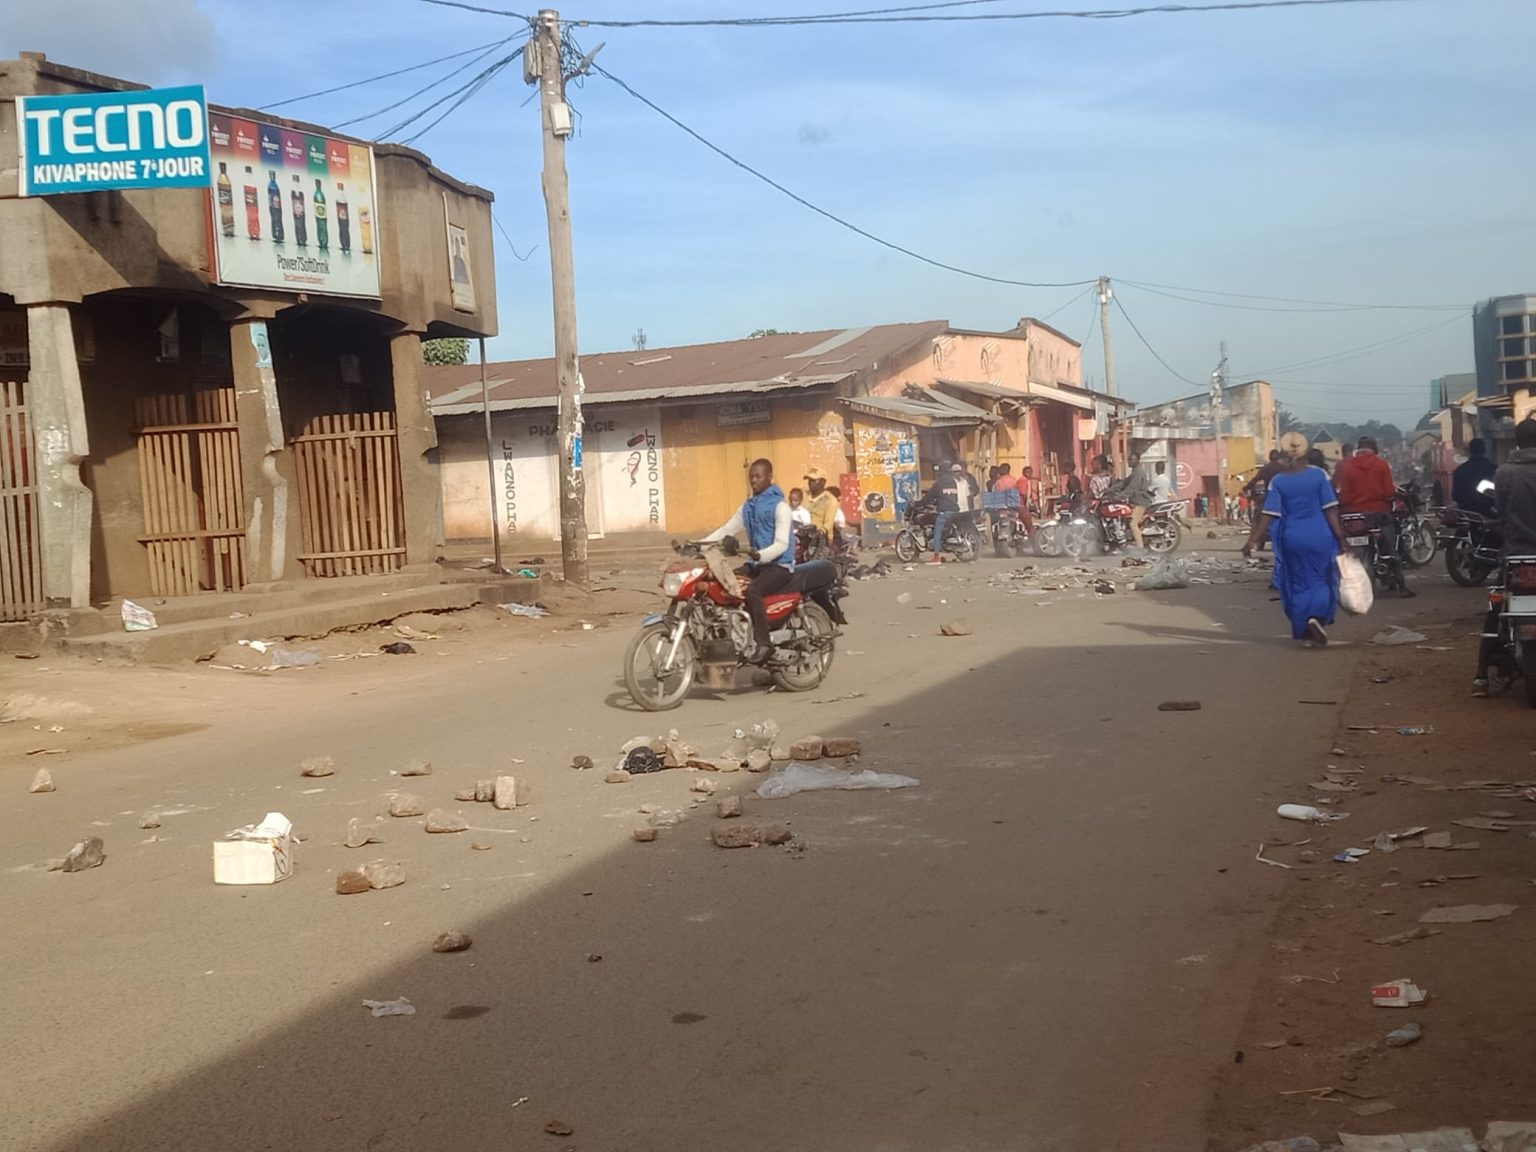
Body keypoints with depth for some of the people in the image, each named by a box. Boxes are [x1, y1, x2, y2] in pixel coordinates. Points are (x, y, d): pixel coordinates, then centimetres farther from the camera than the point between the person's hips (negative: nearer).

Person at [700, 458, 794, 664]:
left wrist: (760, 554, -37)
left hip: (779, 565, -8)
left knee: (752, 591, -34)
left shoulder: (779, 505, -9)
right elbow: (727, 529, 17)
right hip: (756, 563, 8)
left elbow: (781, 543, -18)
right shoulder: (748, 505, 16)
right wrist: (700, 543, 3)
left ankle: (764, 644, -29)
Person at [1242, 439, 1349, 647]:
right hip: (1320, 537, -1)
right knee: (1322, 581, 13)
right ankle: (1318, 617, -13)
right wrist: (1340, 537, -3)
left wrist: (1252, 541, -8)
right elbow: (1331, 510, -7)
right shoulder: (1318, 476, -5)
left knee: (1298, 585, 14)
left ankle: (1305, 632, 15)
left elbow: (1268, 515, -9)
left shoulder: (1277, 481, -4)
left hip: (1292, 539, 1)